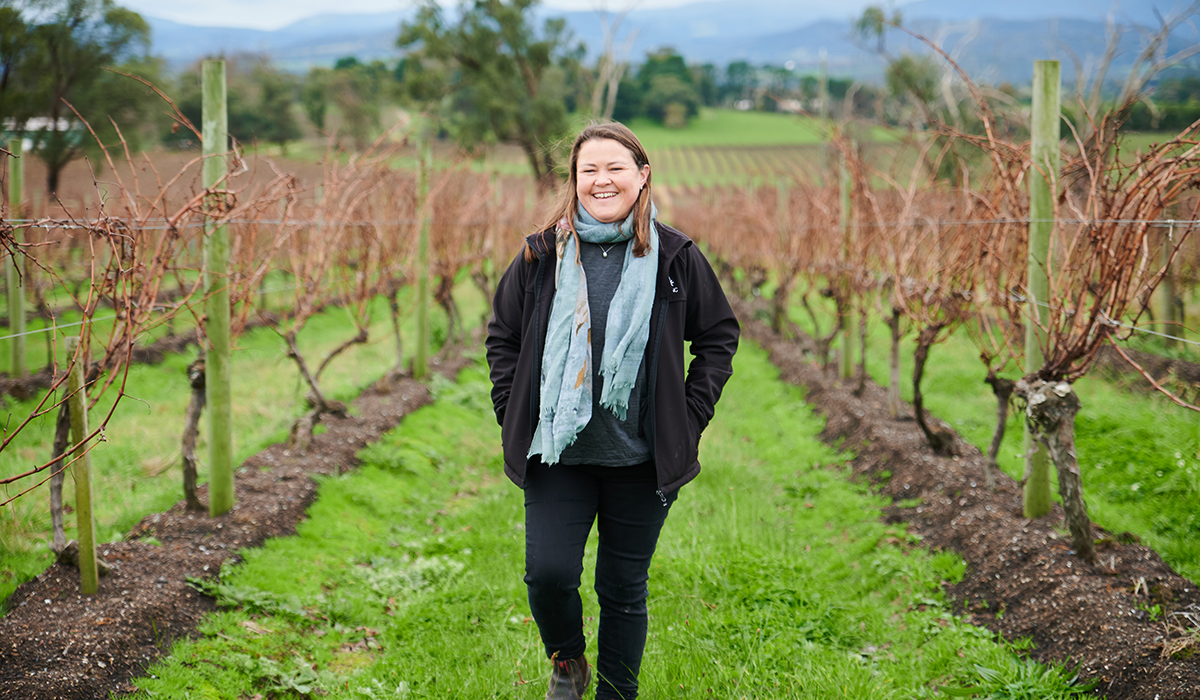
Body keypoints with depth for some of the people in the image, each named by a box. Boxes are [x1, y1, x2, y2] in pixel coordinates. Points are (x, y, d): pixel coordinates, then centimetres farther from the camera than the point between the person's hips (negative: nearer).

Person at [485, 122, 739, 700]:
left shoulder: (676, 258, -1)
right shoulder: (543, 256, 0)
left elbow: (719, 336, 10)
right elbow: (502, 338, 11)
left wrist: (691, 417, 2)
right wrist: (514, 417, 3)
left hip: (641, 458, 0)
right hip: (558, 454, 0)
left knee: (624, 587, 8)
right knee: (548, 572, -8)